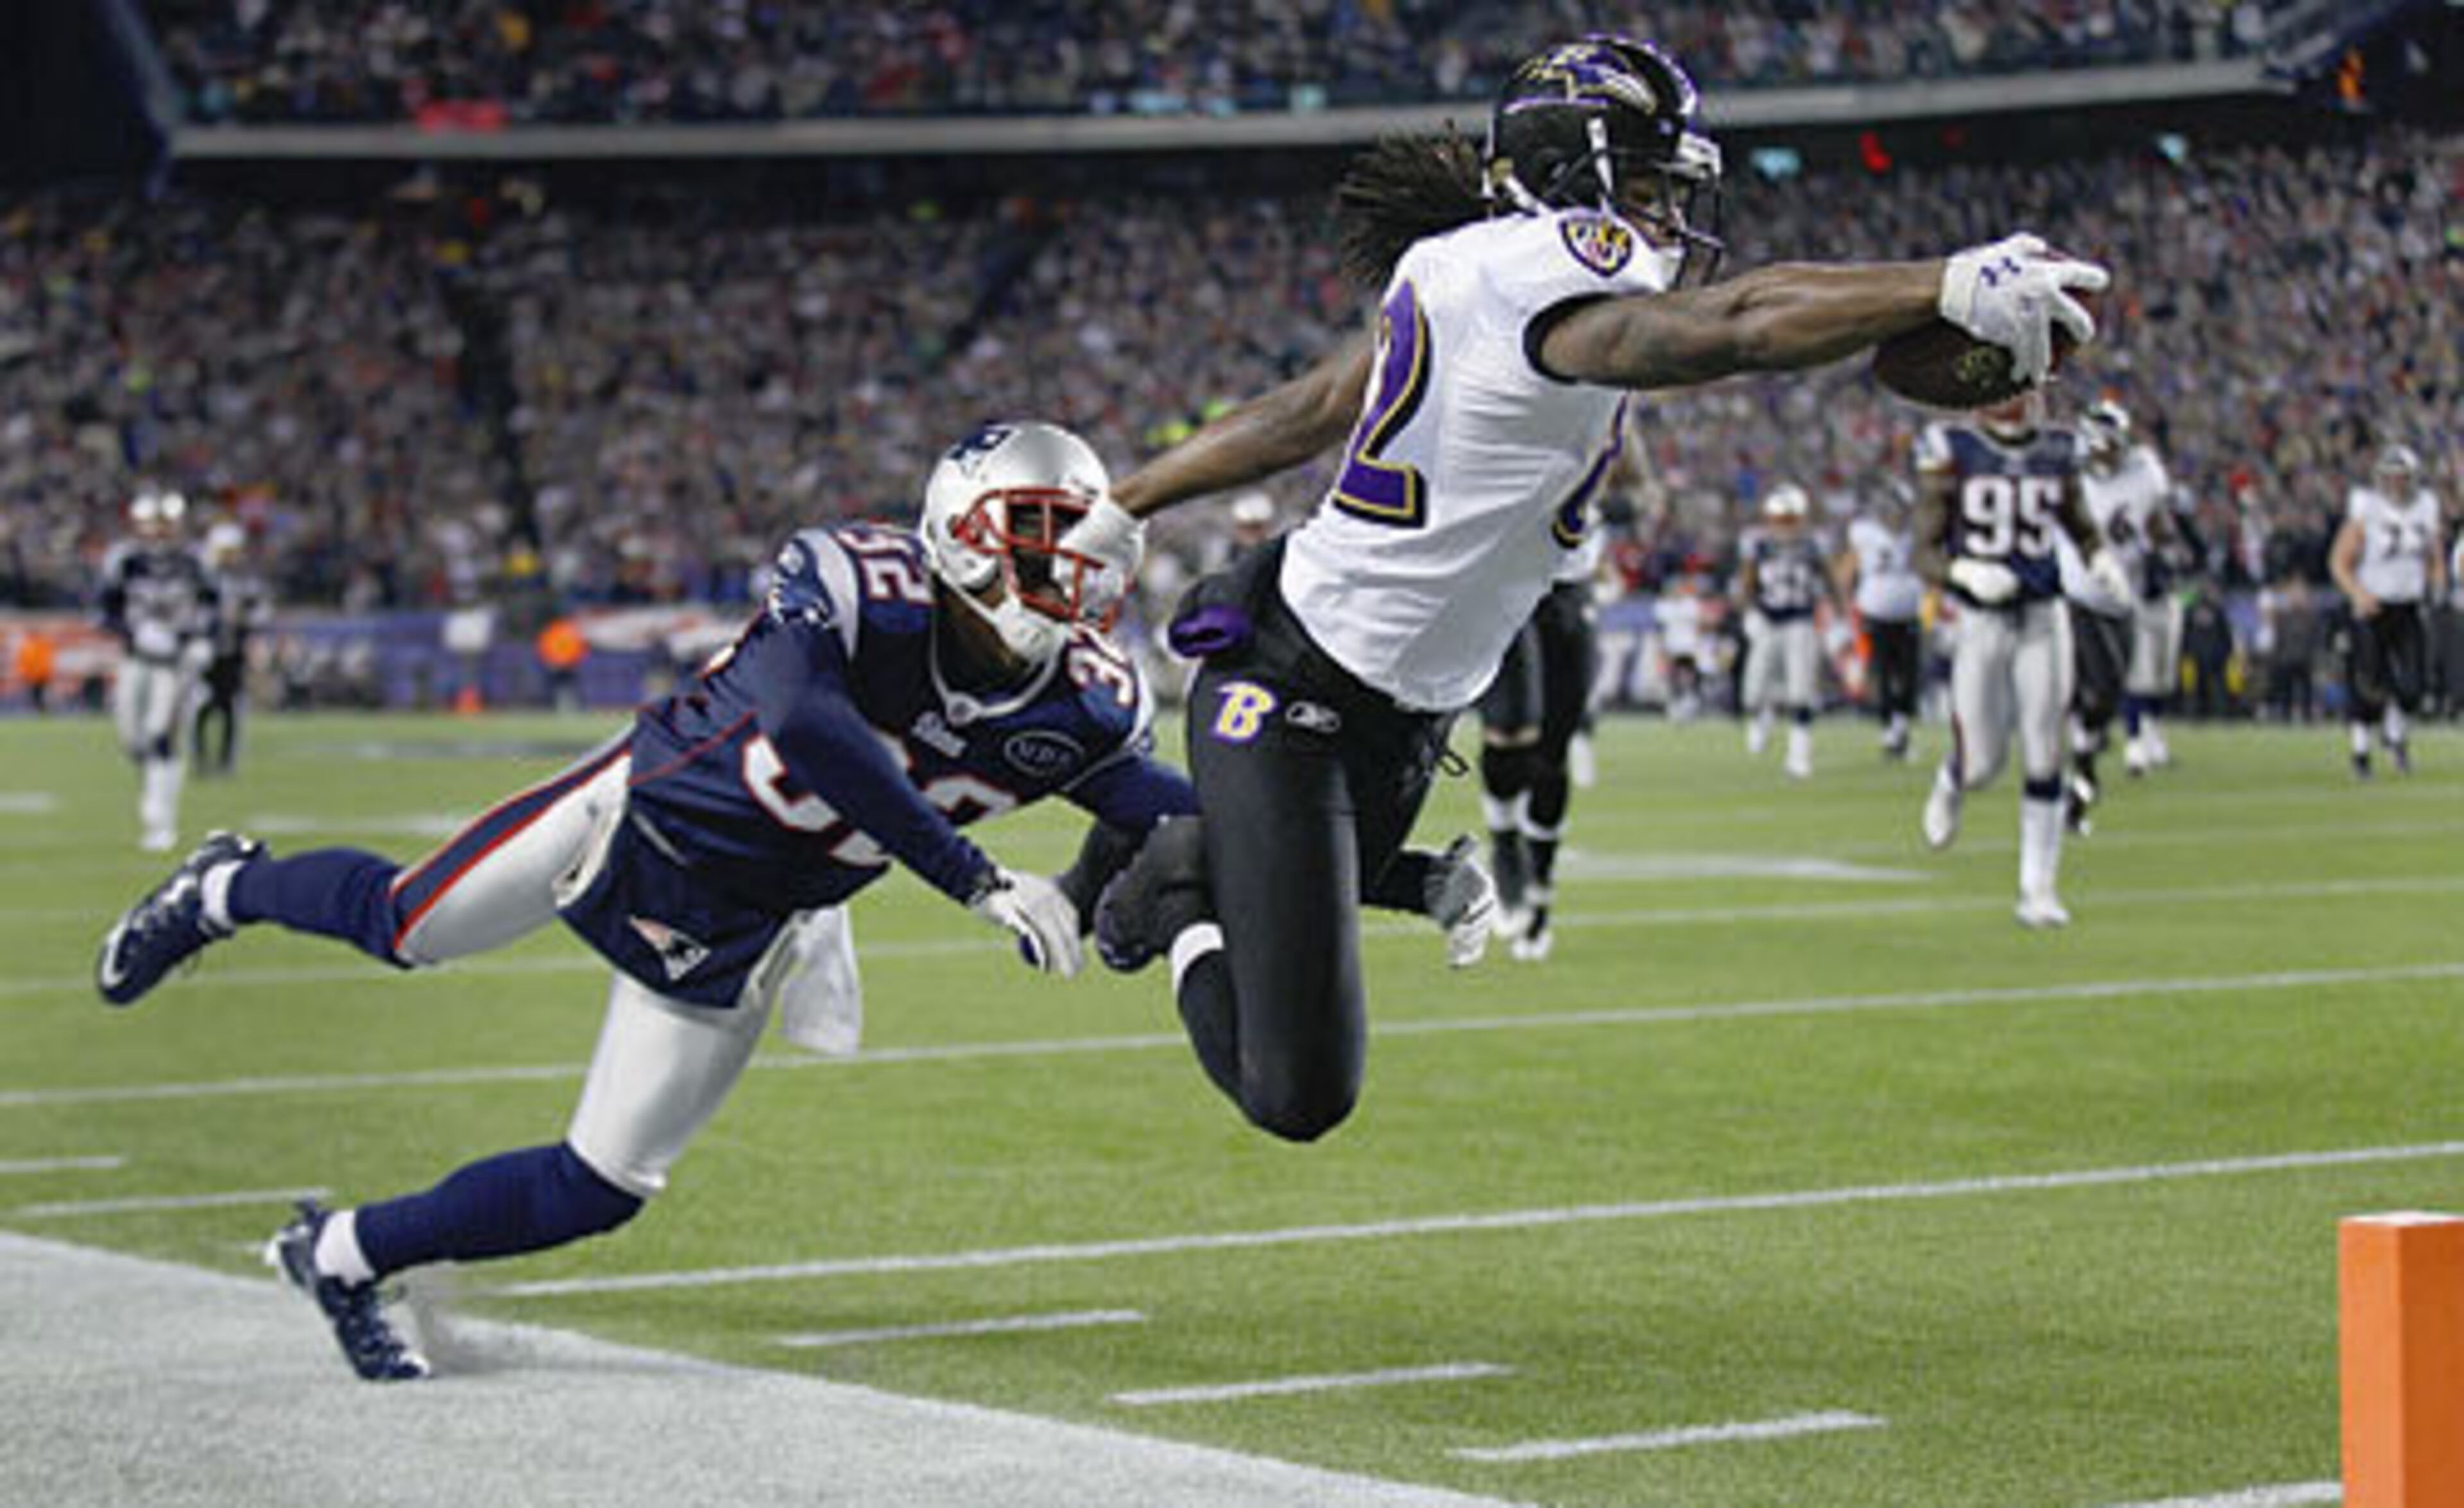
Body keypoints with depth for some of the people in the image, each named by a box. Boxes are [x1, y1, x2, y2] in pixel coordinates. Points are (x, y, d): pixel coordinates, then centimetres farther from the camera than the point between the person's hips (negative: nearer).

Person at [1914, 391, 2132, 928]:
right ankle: (1950, 787, 39)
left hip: (2043, 620, 2)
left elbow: (2082, 530, 17)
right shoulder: (1951, 453, -6)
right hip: (1980, 622, -2)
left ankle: (2038, 888, 8)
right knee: (1982, 764, 1)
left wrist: (2101, 559, -5)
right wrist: (1965, 573, -26)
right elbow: (1925, 554, -6)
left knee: (2044, 760, -2)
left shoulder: (2057, 453, 4)